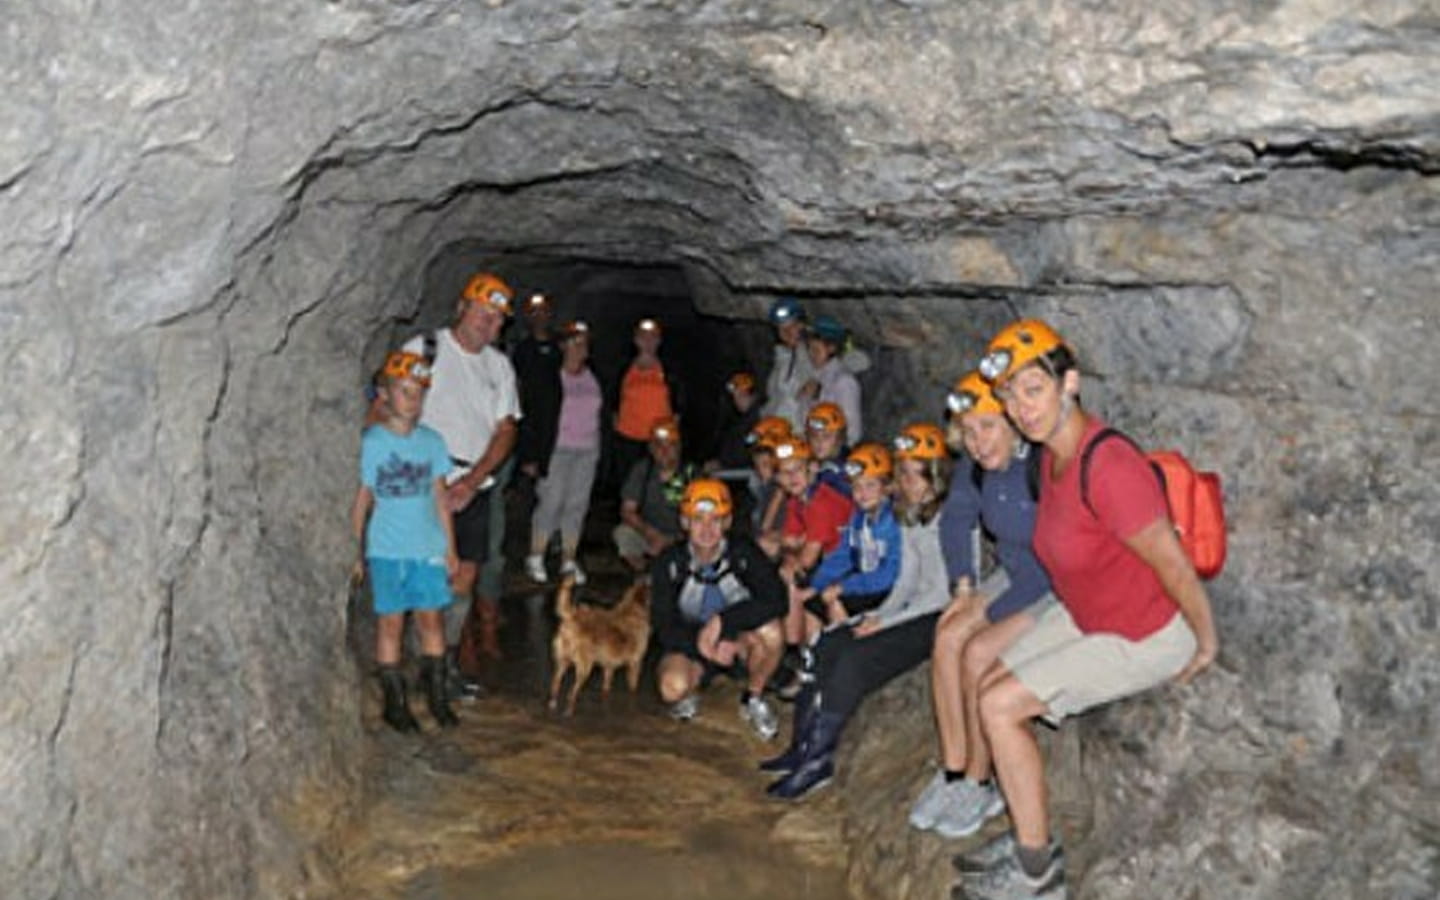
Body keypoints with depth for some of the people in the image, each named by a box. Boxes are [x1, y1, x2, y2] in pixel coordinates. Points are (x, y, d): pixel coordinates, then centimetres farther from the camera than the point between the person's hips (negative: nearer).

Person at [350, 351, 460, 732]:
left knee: (432, 618, 6)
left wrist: (450, 547, 9)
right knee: (390, 623, 4)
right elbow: (360, 500, -1)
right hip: (386, 549, -3)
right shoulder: (369, 443, -4)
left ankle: (437, 695, 19)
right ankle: (395, 702, 14)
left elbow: (440, 496, 10)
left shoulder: (432, 441, 5)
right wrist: (355, 551, -2)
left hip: (428, 547, 3)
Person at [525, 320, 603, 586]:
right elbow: (538, 415, -7)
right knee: (551, 502, -6)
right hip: (558, 449, -5)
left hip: (587, 451, 5)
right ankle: (535, 558, 5)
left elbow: (602, 413, 16)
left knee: (578, 504, 5)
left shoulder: (593, 377, 10)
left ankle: (569, 561, 13)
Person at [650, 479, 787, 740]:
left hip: (739, 638, 0)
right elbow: (663, 627, -13)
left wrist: (722, 620, -35)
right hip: (690, 640, 0)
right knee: (673, 687, -32)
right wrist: (701, 644, -29)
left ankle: (753, 699, -3)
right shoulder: (669, 564, -14)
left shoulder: (744, 554, -17)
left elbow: (776, 600, -30)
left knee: (770, 633, -33)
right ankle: (689, 695, 10)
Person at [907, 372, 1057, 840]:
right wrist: (965, 585, 5)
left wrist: (990, 611, -18)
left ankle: (979, 784, 0)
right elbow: (956, 522, 16)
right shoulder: (976, 468, -4)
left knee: (979, 654, -20)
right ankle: (953, 772, 1)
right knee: (947, 637, -9)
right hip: (1016, 577, 8)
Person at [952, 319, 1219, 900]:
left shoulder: (1109, 467, -33)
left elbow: (1176, 567, -25)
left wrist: (1207, 645, -12)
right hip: (1084, 613, 9)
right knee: (988, 687, 7)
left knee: (998, 706, -12)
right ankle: (1028, 836, 21)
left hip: (1147, 637, -9)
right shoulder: (1053, 452, -4)